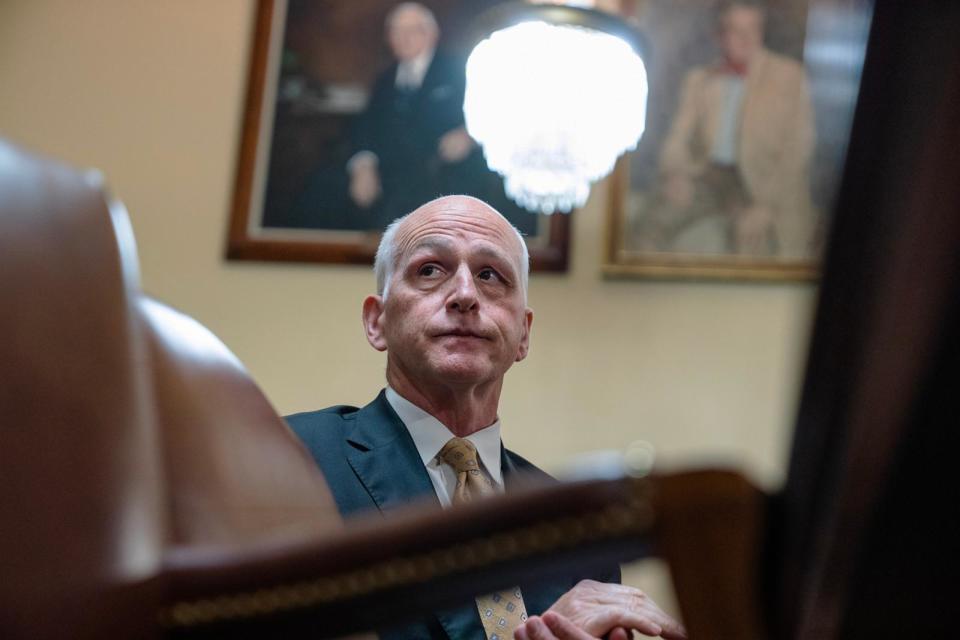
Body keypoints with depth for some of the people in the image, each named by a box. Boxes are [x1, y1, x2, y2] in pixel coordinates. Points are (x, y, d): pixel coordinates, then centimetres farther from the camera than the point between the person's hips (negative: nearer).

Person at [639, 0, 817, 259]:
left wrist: (767, 205, -13)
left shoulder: (788, 76, 6)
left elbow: (797, 150, -1)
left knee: (749, 235, -34)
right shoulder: (699, 80, 18)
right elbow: (677, 140, 13)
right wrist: (675, 174, -11)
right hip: (707, 176, 3)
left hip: (760, 181, -3)